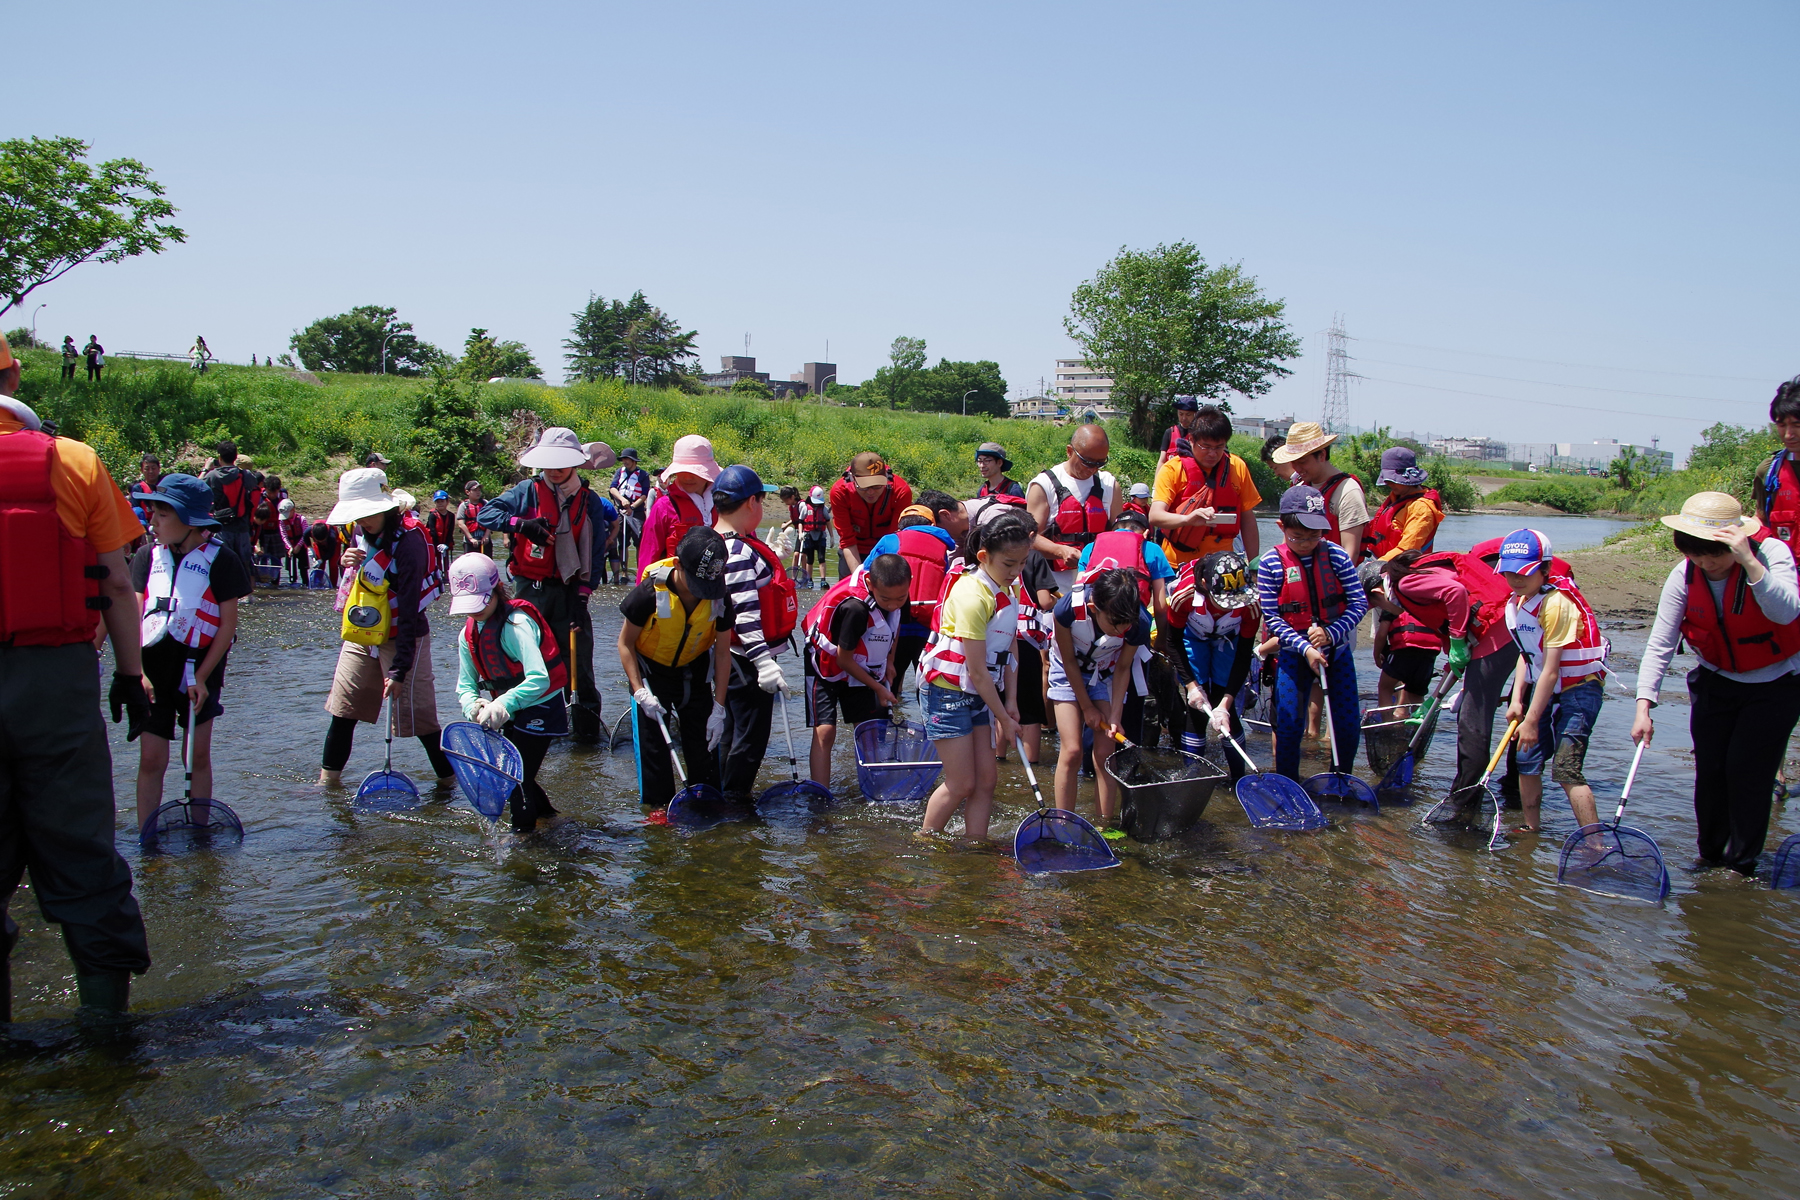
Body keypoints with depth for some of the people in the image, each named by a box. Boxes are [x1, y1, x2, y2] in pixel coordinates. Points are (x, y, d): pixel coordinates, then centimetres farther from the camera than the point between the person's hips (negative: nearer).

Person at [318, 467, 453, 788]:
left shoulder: (408, 541, -22)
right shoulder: (360, 532, 2)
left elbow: (409, 611, -24)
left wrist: (399, 669, -25)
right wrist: (346, 562, -6)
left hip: (403, 638, -7)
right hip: (361, 635, 7)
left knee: (415, 713, -6)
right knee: (342, 707, 10)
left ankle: (449, 780, 9)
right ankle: (328, 779, 24)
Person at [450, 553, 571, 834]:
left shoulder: (516, 624, -25)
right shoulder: (468, 634, 1)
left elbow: (540, 679, -37)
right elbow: (465, 685, 1)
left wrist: (503, 704, -49)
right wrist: (473, 706, -22)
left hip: (541, 708, -8)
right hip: (511, 713, 8)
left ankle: (523, 830, 17)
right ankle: (544, 812, 37)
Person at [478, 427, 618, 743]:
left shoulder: (590, 501, 4)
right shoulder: (528, 491, 1)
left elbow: (595, 552, 3)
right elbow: (486, 513, -5)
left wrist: (583, 595, -6)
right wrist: (520, 523, -23)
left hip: (570, 590, 0)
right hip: (530, 587, 0)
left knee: (579, 659, 1)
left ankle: (586, 723, 10)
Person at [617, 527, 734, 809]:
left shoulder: (719, 600, -21)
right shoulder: (649, 593, -30)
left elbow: (722, 653, -10)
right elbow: (626, 643, -15)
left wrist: (719, 709, -11)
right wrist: (640, 692, -22)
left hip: (694, 672, 2)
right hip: (651, 671, -2)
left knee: (705, 740, 2)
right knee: (652, 745, -4)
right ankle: (658, 808, 11)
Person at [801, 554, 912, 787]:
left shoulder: (898, 591, -16)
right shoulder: (855, 607, -37)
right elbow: (843, 659, -23)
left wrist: (889, 661, 6)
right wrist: (878, 688, -12)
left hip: (864, 668, 7)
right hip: (828, 667, -7)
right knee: (824, 732, -14)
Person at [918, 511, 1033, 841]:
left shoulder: (1011, 590, 4)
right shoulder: (973, 595, -23)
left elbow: (1008, 652, 8)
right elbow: (978, 671, -21)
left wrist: (1011, 702, -2)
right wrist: (1004, 719, -14)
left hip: (980, 694, 8)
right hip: (948, 693, -8)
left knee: (986, 779, 6)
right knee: (961, 784, -2)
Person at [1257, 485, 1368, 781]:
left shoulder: (1336, 554, -7)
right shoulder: (1270, 563, -12)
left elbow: (1359, 602, -7)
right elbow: (1272, 618, -12)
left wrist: (1331, 633, -20)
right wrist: (1304, 648, -21)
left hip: (1337, 648, 2)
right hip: (1294, 653, -2)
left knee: (1348, 723, 5)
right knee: (1289, 722, -5)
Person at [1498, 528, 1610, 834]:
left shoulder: (1555, 602, -23)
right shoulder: (1517, 602, 3)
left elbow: (1550, 670, -24)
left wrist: (1532, 721, -21)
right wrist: (1517, 699, 0)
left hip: (1579, 688, -8)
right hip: (1545, 689, 8)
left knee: (1566, 769, -17)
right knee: (1527, 760, 10)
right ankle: (1530, 829, 28)